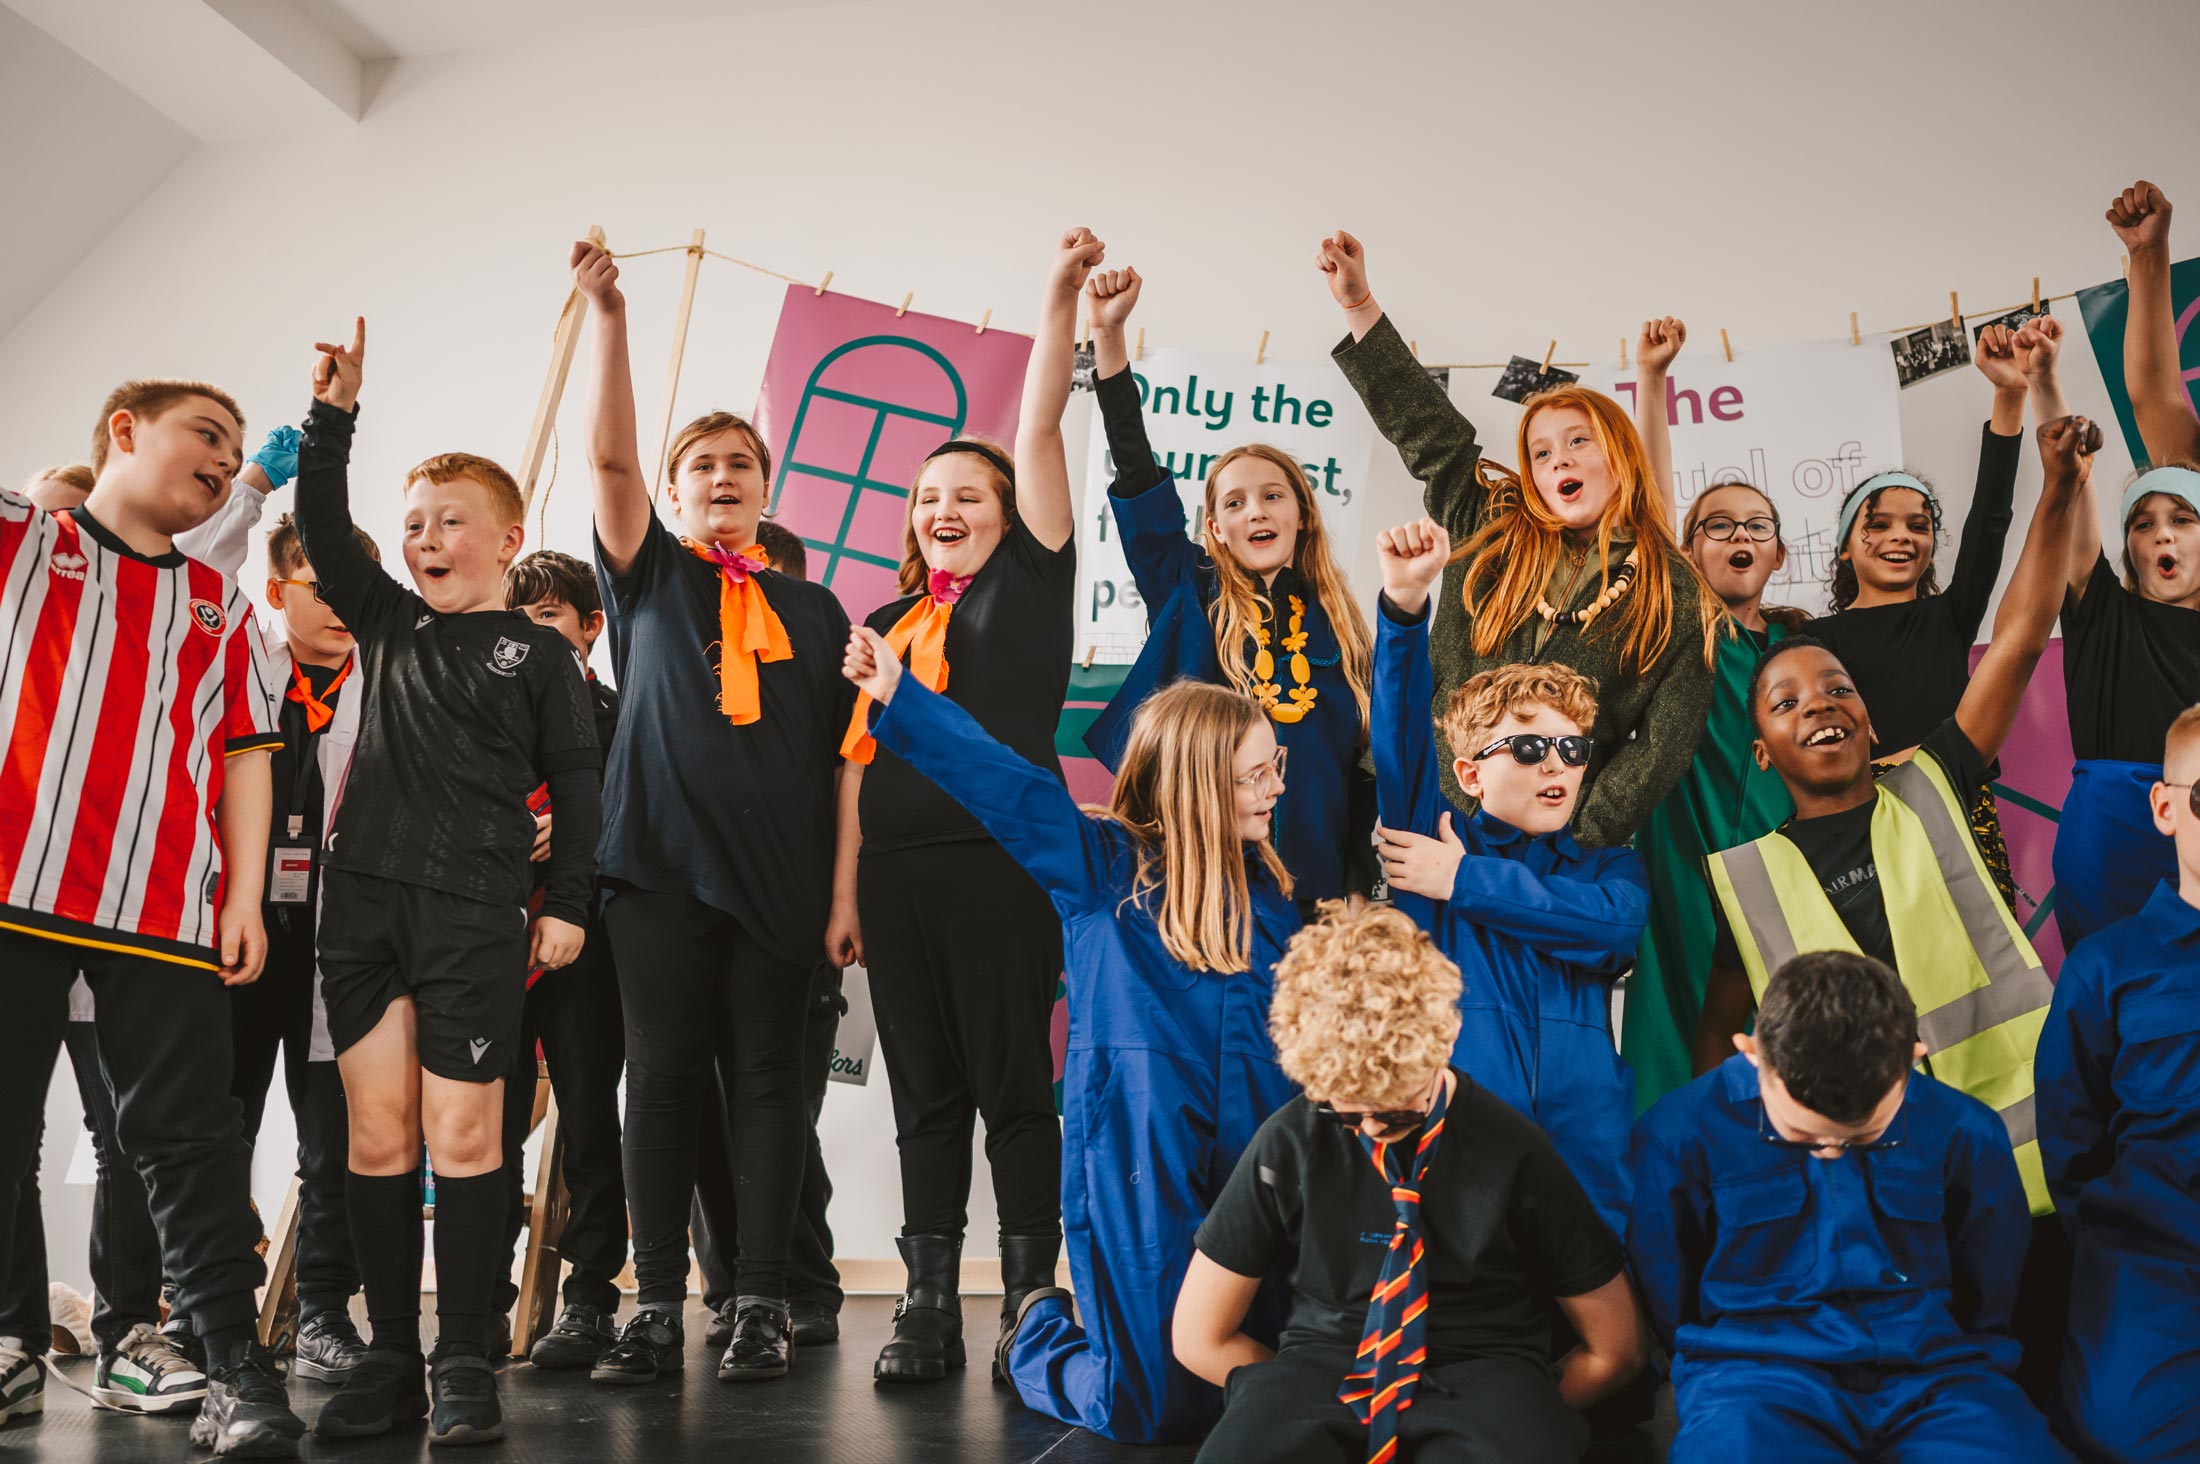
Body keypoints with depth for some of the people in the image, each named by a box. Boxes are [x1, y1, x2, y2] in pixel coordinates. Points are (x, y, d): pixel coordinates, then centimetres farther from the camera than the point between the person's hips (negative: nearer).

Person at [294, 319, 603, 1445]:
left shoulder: (538, 653, 4)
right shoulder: (387, 623, 16)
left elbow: (576, 785, 3)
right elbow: (323, 529, 12)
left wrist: (568, 904, -2)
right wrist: (333, 415, 4)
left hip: (474, 912, -4)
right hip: (362, 898, 4)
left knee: (463, 1134, -2)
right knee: (376, 1134, 5)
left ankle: (466, 1362, 8)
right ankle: (391, 1356, 14)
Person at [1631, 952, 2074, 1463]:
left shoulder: (1964, 1132, 3)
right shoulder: (1683, 1132, -5)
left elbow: (1985, 1299, 18)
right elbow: (1665, 1303, 8)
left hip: (1929, 1373, 3)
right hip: (1754, 1372, -3)